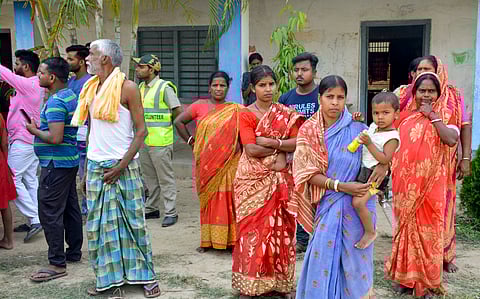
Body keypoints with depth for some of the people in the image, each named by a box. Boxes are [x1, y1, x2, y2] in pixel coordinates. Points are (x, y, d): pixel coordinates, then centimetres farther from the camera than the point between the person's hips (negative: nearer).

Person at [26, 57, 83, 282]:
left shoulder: (55, 102, -19)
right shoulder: (70, 95, 12)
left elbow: (55, 138, -26)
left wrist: (35, 130, -10)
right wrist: (40, 128, 16)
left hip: (55, 163, -10)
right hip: (70, 160, 10)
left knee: (50, 212, -5)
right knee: (70, 208, 16)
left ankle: (57, 263, -1)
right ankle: (74, 252, 27)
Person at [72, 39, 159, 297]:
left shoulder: (127, 88, -9)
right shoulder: (90, 89, 10)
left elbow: (141, 131, -10)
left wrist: (121, 166, -15)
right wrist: (88, 166, 11)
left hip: (123, 166, -6)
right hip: (95, 167, 6)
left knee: (132, 220, 1)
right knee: (100, 223, 8)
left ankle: (145, 276, 12)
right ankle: (109, 277, 20)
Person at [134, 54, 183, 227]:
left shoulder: (164, 87, -11)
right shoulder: (141, 87, 12)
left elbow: (179, 112, -12)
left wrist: (165, 126, -1)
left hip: (160, 141, -8)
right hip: (143, 140, 8)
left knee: (165, 178, -2)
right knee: (149, 177, 16)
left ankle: (171, 212, 4)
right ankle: (151, 209, 27)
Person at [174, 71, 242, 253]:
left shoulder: (236, 110, 5)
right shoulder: (200, 106, 5)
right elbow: (179, 122, 10)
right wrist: (190, 141, 6)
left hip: (228, 163, 0)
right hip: (206, 164, 1)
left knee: (228, 199, -1)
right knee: (208, 199, 6)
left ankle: (231, 239, 7)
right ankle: (208, 240, 14)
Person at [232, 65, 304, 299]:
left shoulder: (286, 113, 7)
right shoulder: (245, 114, -4)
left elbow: (297, 143, -3)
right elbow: (251, 150, -15)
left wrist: (271, 142, -15)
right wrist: (283, 148, -8)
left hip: (280, 179, 3)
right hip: (253, 180, -3)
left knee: (280, 228, 7)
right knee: (252, 229, 1)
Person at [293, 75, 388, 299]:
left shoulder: (357, 130, -4)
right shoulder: (309, 131, -2)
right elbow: (308, 174, -6)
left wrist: (384, 166, -13)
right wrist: (340, 186, -18)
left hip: (357, 205, -1)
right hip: (328, 205, 1)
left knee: (355, 259, 6)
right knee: (325, 257, 5)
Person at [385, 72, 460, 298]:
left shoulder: (445, 115, 0)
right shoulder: (405, 115, 8)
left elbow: (452, 140, -18)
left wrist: (432, 115, -14)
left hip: (430, 184, -3)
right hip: (405, 183, 3)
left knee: (427, 228, 2)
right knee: (406, 225, 11)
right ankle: (405, 276, 25)